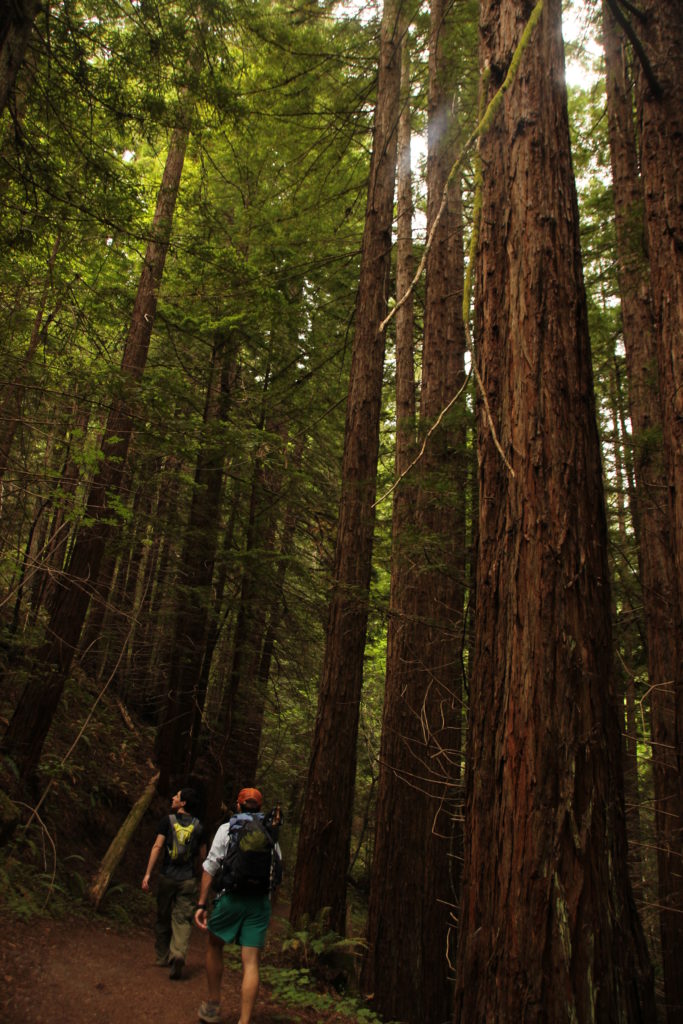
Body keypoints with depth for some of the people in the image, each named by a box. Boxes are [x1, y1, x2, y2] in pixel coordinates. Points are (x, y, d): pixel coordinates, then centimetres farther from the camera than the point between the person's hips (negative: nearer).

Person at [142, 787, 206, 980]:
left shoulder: (168, 821, -3)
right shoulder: (198, 826, 3)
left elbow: (157, 847, -10)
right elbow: (202, 855, 6)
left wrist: (148, 873, -8)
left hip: (167, 877, 0)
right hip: (188, 879, 0)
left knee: (163, 917, 16)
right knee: (183, 919, 3)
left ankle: (163, 957, 25)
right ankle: (178, 953, -18)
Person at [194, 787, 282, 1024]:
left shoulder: (227, 828, 4)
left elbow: (210, 867, -3)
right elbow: (277, 874, 13)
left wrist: (202, 904, -1)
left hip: (231, 897, -1)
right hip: (261, 901, 2)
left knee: (214, 947, 23)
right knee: (251, 963, 4)